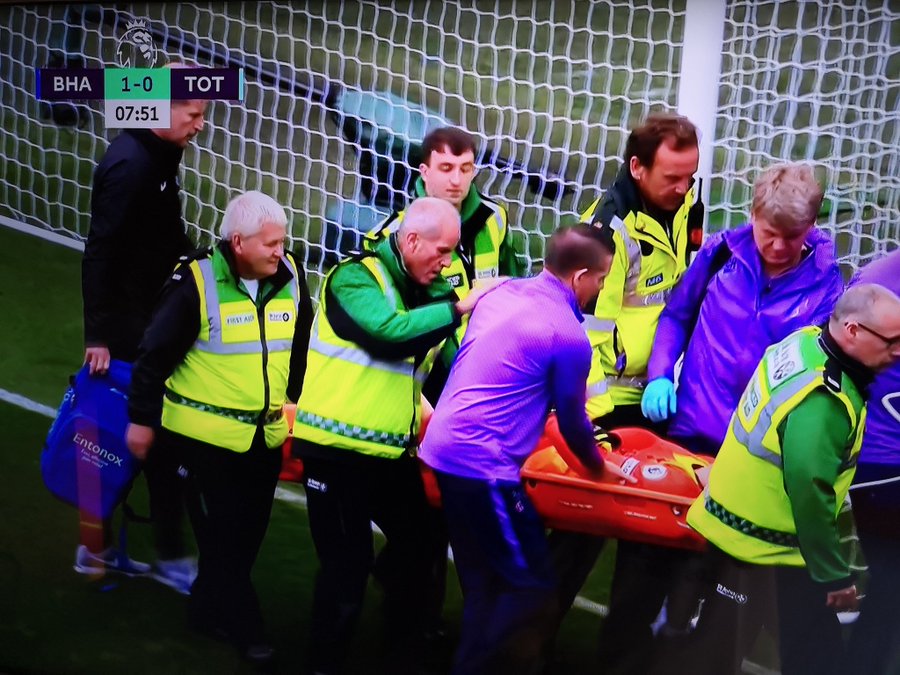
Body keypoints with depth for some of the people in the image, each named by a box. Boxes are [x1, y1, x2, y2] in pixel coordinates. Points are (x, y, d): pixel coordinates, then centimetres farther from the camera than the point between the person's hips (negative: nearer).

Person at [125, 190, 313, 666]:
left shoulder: (290, 276, -3)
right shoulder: (197, 281, -17)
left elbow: (302, 346, 13)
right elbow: (155, 354, -10)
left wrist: (296, 399, 16)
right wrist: (141, 418, -5)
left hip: (265, 435, 5)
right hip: (206, 433, -5)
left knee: (248, 533, 14)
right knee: (222, 536, 3)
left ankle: (208, 609, 33)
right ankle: (243, 627, 16)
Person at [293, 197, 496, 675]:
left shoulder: (430, 290, 11)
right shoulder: (356, 277, -11)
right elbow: (389, 331, -28)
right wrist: (459, 308, -22)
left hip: (392, 450, 8)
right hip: (336, 446, -8)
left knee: (417, 550, 12)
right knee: (348, 563, -2)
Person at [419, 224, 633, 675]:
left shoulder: (501, 292, 10)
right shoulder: (568, 334, -13)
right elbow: (572, 420, 1)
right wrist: (598, 465, 21)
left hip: (444, 448, 9)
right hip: (484, 465, -9)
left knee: (485, 583, 18)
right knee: (531, 591, -1)